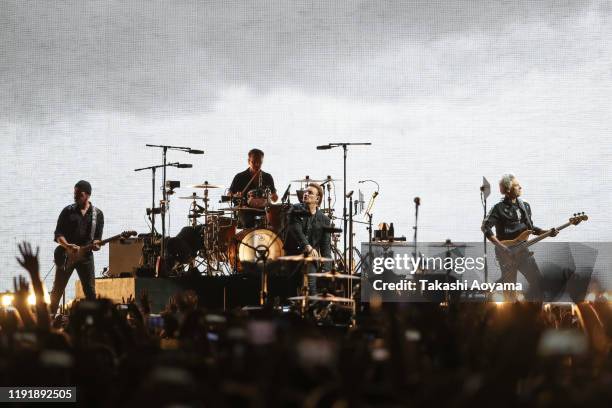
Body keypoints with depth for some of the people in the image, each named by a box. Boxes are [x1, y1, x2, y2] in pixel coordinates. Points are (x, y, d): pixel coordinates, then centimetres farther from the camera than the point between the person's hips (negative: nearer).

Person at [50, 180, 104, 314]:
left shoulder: (97, 214, 5)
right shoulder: (68, 211, 2)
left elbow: (97, 237, 5)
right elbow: (58, 234, -1)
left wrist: (95, 244, -18)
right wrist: (67, 246, -19)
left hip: (85, 255, 0)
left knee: (90, 291, -1)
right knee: (57, 290, 2)